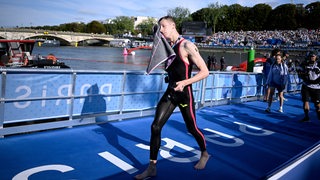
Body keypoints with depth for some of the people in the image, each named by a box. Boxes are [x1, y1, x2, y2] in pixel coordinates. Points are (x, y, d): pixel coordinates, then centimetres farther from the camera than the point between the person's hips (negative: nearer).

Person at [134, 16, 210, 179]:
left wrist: (185, 83, -28)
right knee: (155, 126, -3)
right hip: (170, 92, 6)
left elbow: (205, 72, -16)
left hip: (184, 94, -6)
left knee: (192, 129, 11)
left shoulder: (187, 46, -14)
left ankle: (204, 154, 40)